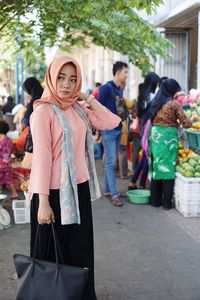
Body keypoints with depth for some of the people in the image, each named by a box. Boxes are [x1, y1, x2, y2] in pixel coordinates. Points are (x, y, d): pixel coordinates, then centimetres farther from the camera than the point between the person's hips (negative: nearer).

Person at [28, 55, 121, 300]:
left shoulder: (77, 109, 8)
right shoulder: (43, 111, -12)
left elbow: (111, 122, 7)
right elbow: (42, 158, -17)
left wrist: (87, 98, 3)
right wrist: (43, 202, -19)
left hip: (79, 188, 7)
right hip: (54, 192, -6)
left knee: (79, 250, 16)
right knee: (53, 253, 8)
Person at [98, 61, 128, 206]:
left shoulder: (120, 90, 12)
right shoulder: (106, 88, -12)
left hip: (118, 129, 8)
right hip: (109, 130, -8)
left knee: (111, 161, 13)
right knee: (111, 162, -6)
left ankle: (107, 189, 22)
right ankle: (114, 194, -3)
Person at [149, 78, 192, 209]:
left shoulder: (156, 102, 9)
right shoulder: (174, 103, -9)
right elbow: (184, 123, -8)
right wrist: (191, 121, 13)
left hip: (155, 135, 6)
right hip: (168, 137, -6)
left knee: (156, 167, 12)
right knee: (169, 168, 3)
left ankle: (155, 200, 18)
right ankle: (167, 202, 7)